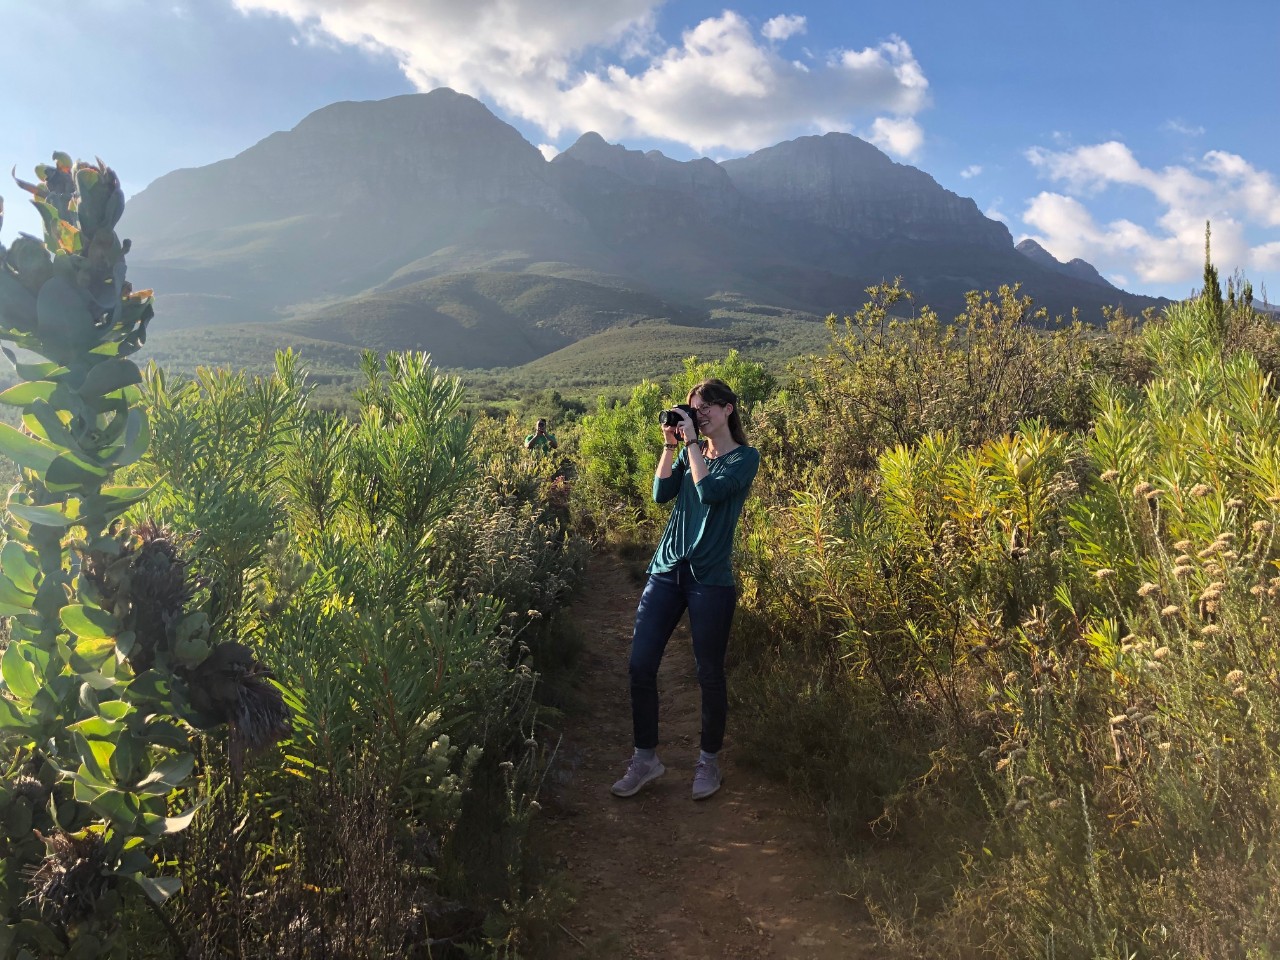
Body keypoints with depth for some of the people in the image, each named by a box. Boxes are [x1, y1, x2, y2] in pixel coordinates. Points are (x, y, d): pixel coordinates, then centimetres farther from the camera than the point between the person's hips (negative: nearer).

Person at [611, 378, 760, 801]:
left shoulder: (745, 457, -2)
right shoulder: (689, 451, 14)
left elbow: (710, 492, -19)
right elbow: (662, 493, 1)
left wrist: (691, 442, -12)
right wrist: (671, 445, -3)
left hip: (710, 580, -5)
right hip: (666, 570, 5)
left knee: (710, 673, 4)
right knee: (641, 664, 0)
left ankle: (709, 761, 23)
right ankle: (646, 758, 15)